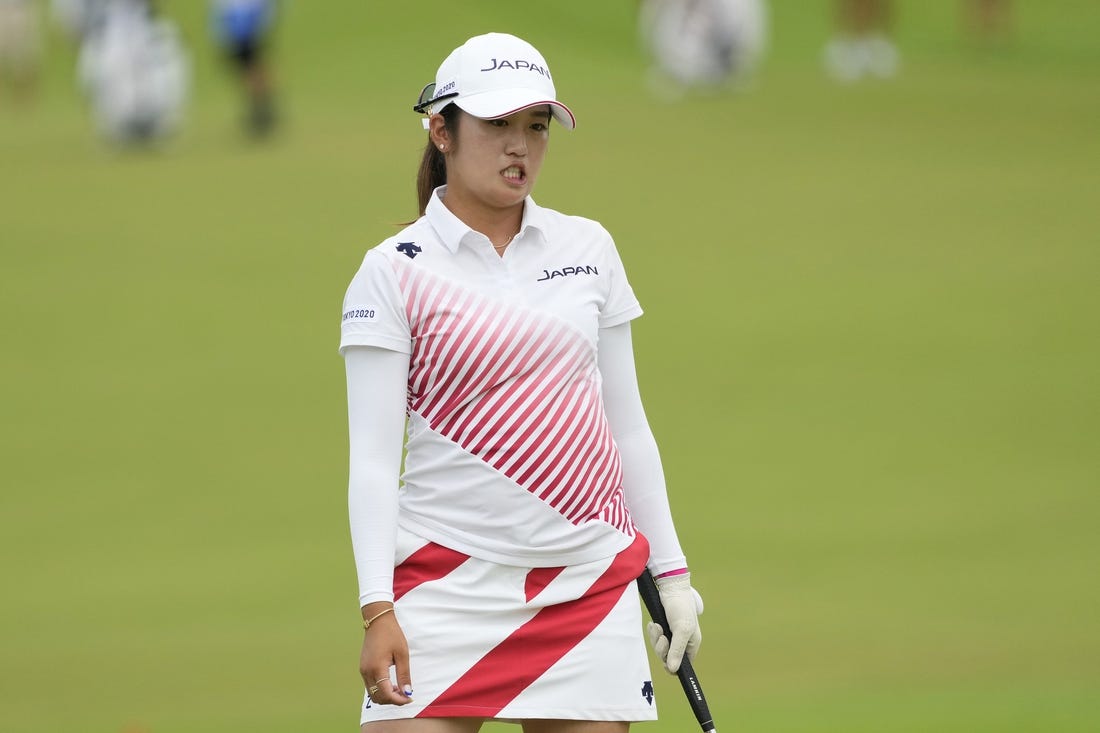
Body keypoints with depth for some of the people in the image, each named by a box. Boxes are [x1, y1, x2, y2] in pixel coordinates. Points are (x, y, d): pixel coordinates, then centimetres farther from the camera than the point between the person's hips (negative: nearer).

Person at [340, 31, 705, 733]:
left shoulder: (589, 249, 10)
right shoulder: (394, 272, -1)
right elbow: (373, 457, -6)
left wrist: (671, 571, 13)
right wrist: (377, 609, -15)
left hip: (591, 588, 4)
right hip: (448, 587, -4)